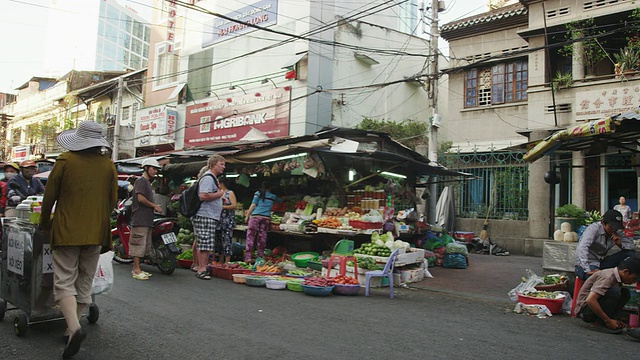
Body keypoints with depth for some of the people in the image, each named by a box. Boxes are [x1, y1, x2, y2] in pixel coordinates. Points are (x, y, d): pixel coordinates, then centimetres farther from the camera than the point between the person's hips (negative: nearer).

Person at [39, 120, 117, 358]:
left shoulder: (65, 161, -6)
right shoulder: (108, 165, 1)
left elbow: (49, 196, 1)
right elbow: (112, 201, 7)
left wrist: (45, 222, 18)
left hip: (67, 231, -3)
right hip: (95, 233, 3)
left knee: (65, 281, 1)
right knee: (84, 283, 14)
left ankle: (74, 328, -17)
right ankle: (72, 329, 21)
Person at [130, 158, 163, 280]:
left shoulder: (148, 182, 23)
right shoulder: (140, 181, -7)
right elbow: (140, 198, -17)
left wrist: (155, 207, 8)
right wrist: (154, 206, -8)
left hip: (147, 220, 10)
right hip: (140, 219, -10)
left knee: (145, 245, 11)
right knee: (139, 244, -9)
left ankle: (136, 269, 17)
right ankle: (136, 270, -6)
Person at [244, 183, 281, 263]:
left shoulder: (258, 193, 11)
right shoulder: (273, 196, 18)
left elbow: (253, 205, 2)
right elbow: (280, 201, 37)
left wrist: (247, 216, 4)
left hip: (255, 216, -2)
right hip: (266, 218, 2)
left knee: (250, 236, -1)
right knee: (262, 238, 6)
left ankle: (247, 257, -8)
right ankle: (260, 258, 7)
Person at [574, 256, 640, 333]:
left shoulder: (617, 277, 5)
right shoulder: (608, 277, -22)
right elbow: (590, 300, -31)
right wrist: (608, 321, -22)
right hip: (585, 308, -9)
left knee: (625, 293, 3)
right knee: (614, 292, -27)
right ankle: (597, 323, -13)